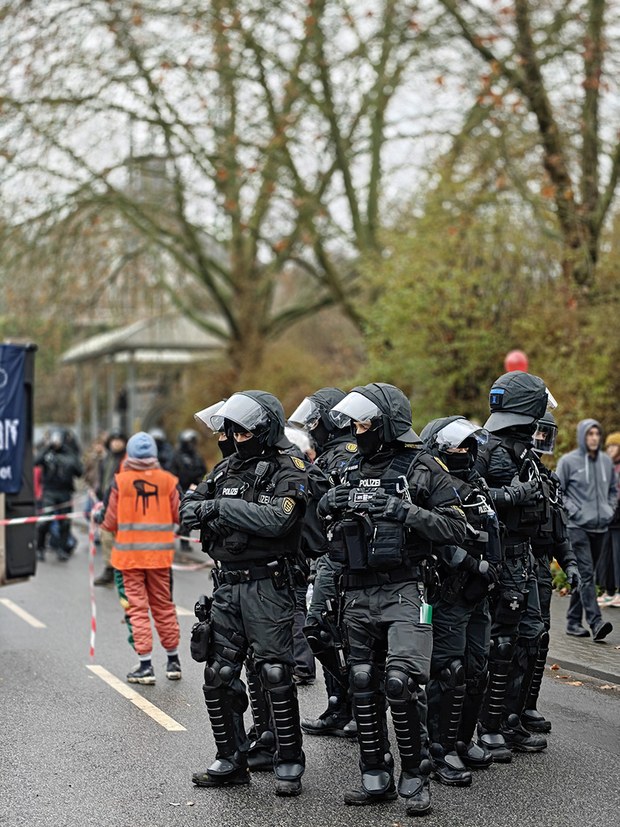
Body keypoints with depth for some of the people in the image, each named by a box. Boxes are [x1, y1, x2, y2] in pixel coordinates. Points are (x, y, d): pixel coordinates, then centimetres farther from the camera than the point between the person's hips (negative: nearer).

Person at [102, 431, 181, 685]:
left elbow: (111, 523, -6)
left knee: (136, 608, 4)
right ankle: (173, 661, 24)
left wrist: (103, 523, 16)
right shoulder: (167, 480, -3)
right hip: (159, 554, 2)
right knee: (164, 606, 15)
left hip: (128, 554, -2)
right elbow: (177, 515, 2)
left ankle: (145, 665, 2)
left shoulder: (120, 481, -9)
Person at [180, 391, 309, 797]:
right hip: (227, 585, 7)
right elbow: (189, 505, 11)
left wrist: (222, 507, -18)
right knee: (219, 675, 6)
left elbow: (276, 519, -22)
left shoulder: (289, 471, -6)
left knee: (274, 674, -6)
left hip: (268, 586, -6)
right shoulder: (227, 468, 15)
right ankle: (231, 761, 18)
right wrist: (207, 513, -11)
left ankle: (289, 764, 6)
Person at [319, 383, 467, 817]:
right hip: (359, 594, 6)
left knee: (401, 681, -15)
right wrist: (328, 505, -2)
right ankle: (376, 776, 19)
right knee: (364, 686, 9)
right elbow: (329, 532, 20)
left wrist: (405, 511, -20)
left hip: (404, 593, -6)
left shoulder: (423, 469, -4)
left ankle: (416, 776, 0)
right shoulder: (352, 471, 14)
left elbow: (456, 529, -10)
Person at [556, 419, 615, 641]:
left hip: (600, 527, 6)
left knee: (585, 575, 10)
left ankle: (574, 621, 17)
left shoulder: (606, 461, 11)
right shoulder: (568, 461, -4)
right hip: (577, 526, -5)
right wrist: (573, 511, -10)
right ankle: (595, 622, -20)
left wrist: (610, 510, 10)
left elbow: (613, 489, 24)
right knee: (586, 574, -14)